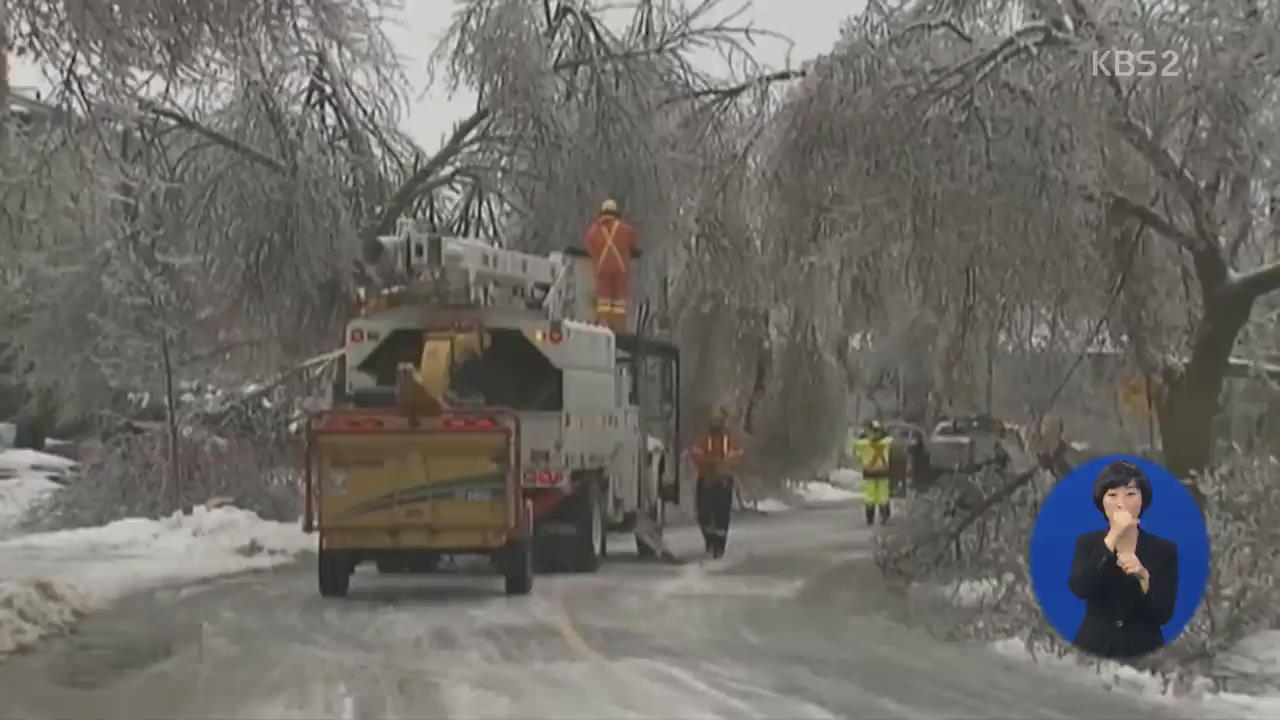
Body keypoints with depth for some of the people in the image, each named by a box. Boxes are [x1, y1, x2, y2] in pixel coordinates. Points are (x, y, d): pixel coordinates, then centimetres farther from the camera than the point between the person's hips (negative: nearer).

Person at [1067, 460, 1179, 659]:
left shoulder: (1164, 549, 2)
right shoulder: (1087, 543, 3)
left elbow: (1163, 614, -5)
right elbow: (1079, 589, -17)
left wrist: (1143, 576, -21)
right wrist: (1113, 537, -21)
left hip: (1142, 652, 0)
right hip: (1094, 649, 0)